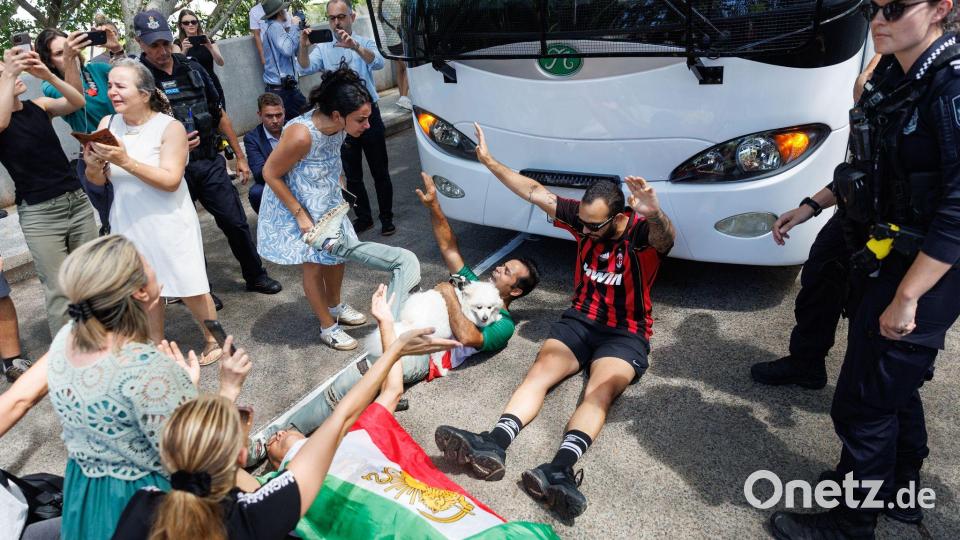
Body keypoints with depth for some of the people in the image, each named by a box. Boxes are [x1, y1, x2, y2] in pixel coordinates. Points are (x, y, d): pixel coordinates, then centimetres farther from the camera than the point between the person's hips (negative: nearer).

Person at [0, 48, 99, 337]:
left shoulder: (40, 105, 7)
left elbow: (78, 102, -7)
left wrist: (49, 76, -21)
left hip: (77, 200, 4)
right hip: (38, 214, -4)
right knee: (59, 291, -2)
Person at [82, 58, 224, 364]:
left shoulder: (170, 127, -12)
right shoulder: (108, 124, 0)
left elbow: (170, 180, -20)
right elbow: (97, 181, 4)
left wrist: (125, 161, -29)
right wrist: (93, 165, -19)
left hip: (168, 224, -4)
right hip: (128, 225, 4)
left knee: (189, 288, 6)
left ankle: (213, 340, 27)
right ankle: (157, 348, 31)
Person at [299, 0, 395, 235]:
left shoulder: (365, 43, 1)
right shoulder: (323, 49, 6)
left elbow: (378, 63, -20)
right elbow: (306, 68, -12)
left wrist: (355, 46, -38)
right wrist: (303, 47, -32)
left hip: (369, 114, -2)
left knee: (380, 171, 5)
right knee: (352, 174, 10)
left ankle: (386, 218, 17)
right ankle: (363, 218, 24)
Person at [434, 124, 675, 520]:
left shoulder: (642, 233, -16)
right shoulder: (583, 217, -1)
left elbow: (666, 238, -41)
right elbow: (535, 192, 1)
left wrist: (655, 215, -65)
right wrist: (489, 161, -1)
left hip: (626, 334, -4)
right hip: (579, 320, 4)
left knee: (600, 392, -31)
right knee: (540, 371, -22)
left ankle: (561, 469, -53)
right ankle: (494, 445, -43)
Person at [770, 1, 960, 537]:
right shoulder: (894, 77, 6)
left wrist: (906, 297, -26)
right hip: (895, 258, 9)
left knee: (864, 401, 1)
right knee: (896, 383, 23)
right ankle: (900, 491, 44)